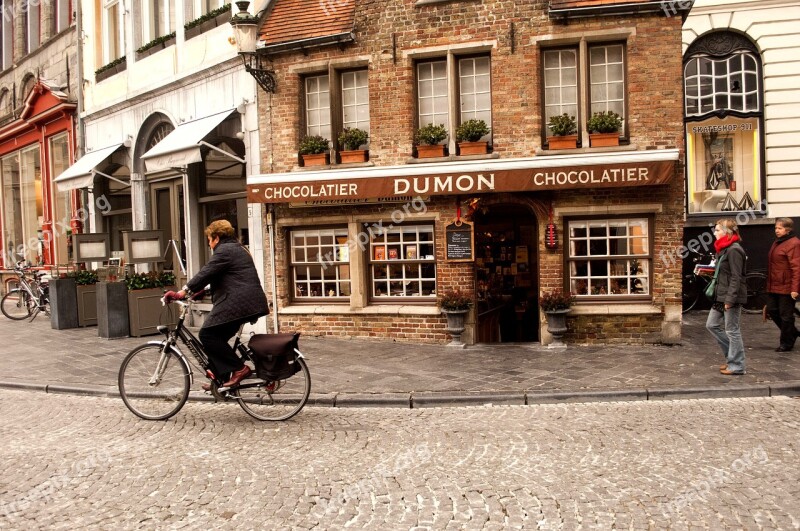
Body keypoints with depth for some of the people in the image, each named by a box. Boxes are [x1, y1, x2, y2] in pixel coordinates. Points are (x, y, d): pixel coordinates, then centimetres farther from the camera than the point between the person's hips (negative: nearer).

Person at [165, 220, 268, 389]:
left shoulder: (224, 250, -6)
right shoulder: (237, 249, 26)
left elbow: (206, 272, -17)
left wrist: (184, 291, -21)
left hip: (236, 303, -11)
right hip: (249, 302, 11)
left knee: (207, 334, -8)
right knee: (217, 336, 15)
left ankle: (239, 368, -8)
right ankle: (220, 378, 19)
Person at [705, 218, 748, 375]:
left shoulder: (734, 250, -17)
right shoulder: (723, 249, 14)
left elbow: (736, 277, -20)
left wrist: (730, 299, -22)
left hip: (731, 297, -10)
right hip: (720, 296, 10)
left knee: (732, 330, -1)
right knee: (712, 325, 14)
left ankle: (736, 365, 10)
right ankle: (732, 355, 24)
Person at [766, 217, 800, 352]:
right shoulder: (777, 242, 14)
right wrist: (769, 284, 18)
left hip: (786, 288, -9)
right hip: (773, 286, 9)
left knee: (786, 315, 2)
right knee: (772, 311, 13)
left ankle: (786, 343, 16)